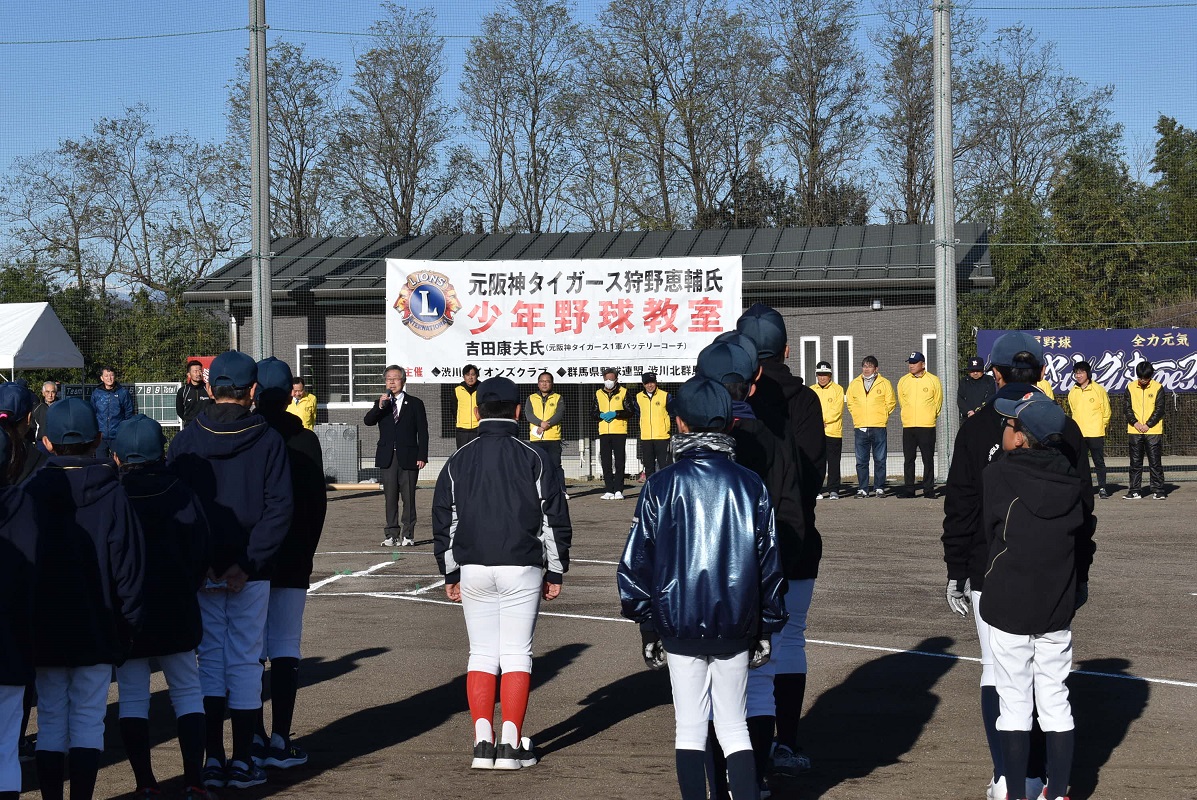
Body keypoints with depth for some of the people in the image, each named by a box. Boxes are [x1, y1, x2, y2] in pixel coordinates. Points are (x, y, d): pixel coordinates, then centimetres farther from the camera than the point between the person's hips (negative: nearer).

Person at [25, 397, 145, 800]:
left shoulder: (32, 492, -4)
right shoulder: (112, 493, -7)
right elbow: (129, 562, -7)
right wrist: (129, 620, 2)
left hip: (45, 628, 1)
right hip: (96, 629, -1)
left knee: (51, 719, 10)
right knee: (88, 721, 4)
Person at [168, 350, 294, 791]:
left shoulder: (187, 439, 0)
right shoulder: (269, 440, -5)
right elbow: (280, 507, -12)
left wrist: (198, 562, -4)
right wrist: (247, 563, -11)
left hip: (200, 570, 1)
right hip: (251, 572, -1)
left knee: (210, 658, 10)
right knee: (245, 660, 6)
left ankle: (213, 759, 8)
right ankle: (242, 762, 8)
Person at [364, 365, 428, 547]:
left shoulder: (415, 403, 5)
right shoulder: (381, 404, 13)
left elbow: (423, 432, 2)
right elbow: (368, 421, -3)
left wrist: (422, 456, -6)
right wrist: (379, 407, -19)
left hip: (408, 457, -2)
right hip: (388, 457, 3)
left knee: (408, 498, -1)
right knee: (390, 498, 4)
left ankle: (408, 535, 4)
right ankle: (392, 535, 8)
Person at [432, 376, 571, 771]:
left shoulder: (458, 461, 5)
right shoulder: (532, 459, -1)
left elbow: (444, 521, 8)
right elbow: (554, 519, 0)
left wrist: (451, 575, 15)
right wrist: (554, 572, 8)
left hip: (473, 570, 2)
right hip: (521, 568, -2)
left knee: (481, 654, 7)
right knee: (517, 654, 1)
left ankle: (483, 742, -1)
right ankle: (511, 743, -4)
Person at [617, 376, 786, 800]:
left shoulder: (660, 486, -6)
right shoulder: (751, 485, 0)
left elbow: (637, 561, -4)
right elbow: (769, 562, 4)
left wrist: (647, 624, 6)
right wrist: (765, 628, 13)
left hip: (679, 626, -2)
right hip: (737, 629, 2)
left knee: (690, 730, 7)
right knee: (734, 727, 11)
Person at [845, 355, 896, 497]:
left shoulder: (884, 383, 5)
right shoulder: (854, 383, 12)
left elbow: (891, 402, 8)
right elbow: (850, 402, 20)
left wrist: (882, 415, 3)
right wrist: (857, 416, 10)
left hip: (878, 427, -2)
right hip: (860, 427, 2)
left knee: (880, 460, 0)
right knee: (861, 461, 2)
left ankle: (879, 488, 6)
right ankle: (862, 489, 6)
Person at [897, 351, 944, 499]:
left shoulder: (933, 380, 0)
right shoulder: (903, 381, 8)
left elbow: (938, 402, 9)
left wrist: (930, 416, 11)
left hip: (927, 426, -3)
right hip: (908, 426, 3)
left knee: (928, 459, -2)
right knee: (908, 459, 4)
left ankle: (928, 490, 2)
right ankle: (908, 490, 8)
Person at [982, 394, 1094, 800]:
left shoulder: (998, 475, -14)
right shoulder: (1072, 480, 0)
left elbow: (990, 530, -4)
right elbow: (1084, 540, 8)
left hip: (1008, 608, -4)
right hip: (1058, 609, 4)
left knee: (1014, 705, 3)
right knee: (1056, 703, 11)